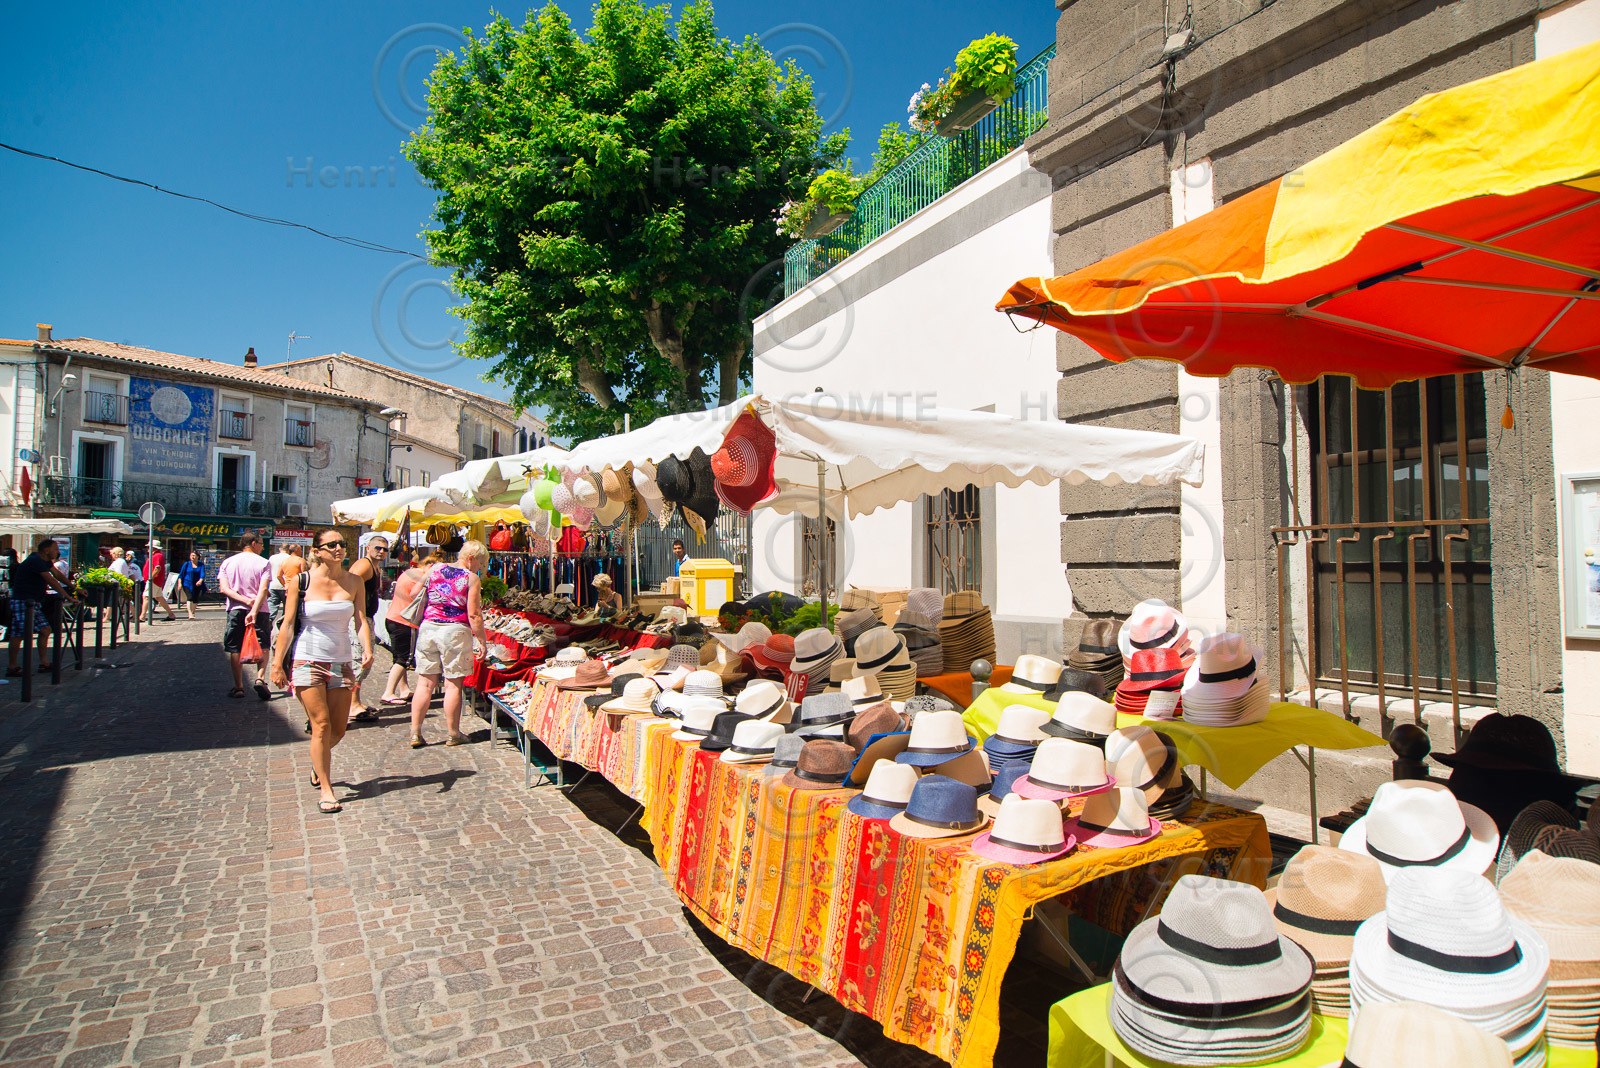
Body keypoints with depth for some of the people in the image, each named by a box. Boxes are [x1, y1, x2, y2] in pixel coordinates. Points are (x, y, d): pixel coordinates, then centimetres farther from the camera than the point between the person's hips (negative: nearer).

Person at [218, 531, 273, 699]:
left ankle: (238, 687, 9)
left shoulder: (227, 562, 9)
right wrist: (254, 611, -20)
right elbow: (263, 589, -14)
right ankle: (260, 678, -12)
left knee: (235, 650, 9)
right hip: (259, 609, -2)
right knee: (263, 647, 8)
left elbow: (224, 588, -4)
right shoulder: (262, 562, -1)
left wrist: (246, 601, -10)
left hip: (235, 610, 2)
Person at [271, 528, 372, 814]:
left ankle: (318, 762, 39)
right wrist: (277, 665, -5)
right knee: (321, 725, -7)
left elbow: (361, 620, -3)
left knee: (338, 729, 7)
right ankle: (326, 789, 5)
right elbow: (287, 625, -4)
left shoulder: (354, 583, 2)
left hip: (341, 662, 3)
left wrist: (367, 649, -20)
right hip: (307, 661, -3)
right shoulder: (301, 582, -5)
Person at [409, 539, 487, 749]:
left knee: (425, 682, 9)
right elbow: (474, 614, -9)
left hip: (428, 628, 4)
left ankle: (415, 733, 10)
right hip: (455, 631, -4)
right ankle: (453, 734, 13)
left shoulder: (434, 570, 9)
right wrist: (482, 639, -2)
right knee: (453, 684, 4)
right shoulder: (472, 579, -5)